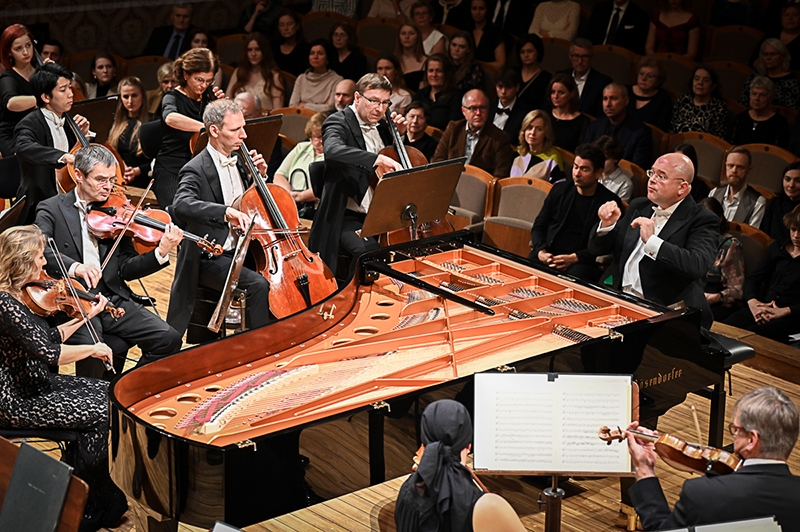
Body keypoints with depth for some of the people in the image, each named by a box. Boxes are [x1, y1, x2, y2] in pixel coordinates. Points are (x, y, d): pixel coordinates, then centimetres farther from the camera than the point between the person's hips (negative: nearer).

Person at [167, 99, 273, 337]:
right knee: (258, 284, -28)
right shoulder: (197, 169, -15)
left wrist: (259, 176, 3)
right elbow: (182, 205, -36)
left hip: (241, 250, 8)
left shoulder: (238, 160, 9)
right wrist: (226, 211, -48)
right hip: (211, 259, -8)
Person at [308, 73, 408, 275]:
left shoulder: (380, 127, 14)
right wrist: (379, 159, -42)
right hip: (349, 217, -7)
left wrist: (399, 134, 13)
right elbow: (333, 150, -33)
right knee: (371, 252, -33)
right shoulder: (339, 122, -8)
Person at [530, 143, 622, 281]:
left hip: (581, 261, -3)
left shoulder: (610, 202, 4)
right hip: (547, 256, 3)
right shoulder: (560, 190, 15)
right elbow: (539, 226, 18)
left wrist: (574, 258, -15)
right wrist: (540, 251, -3)